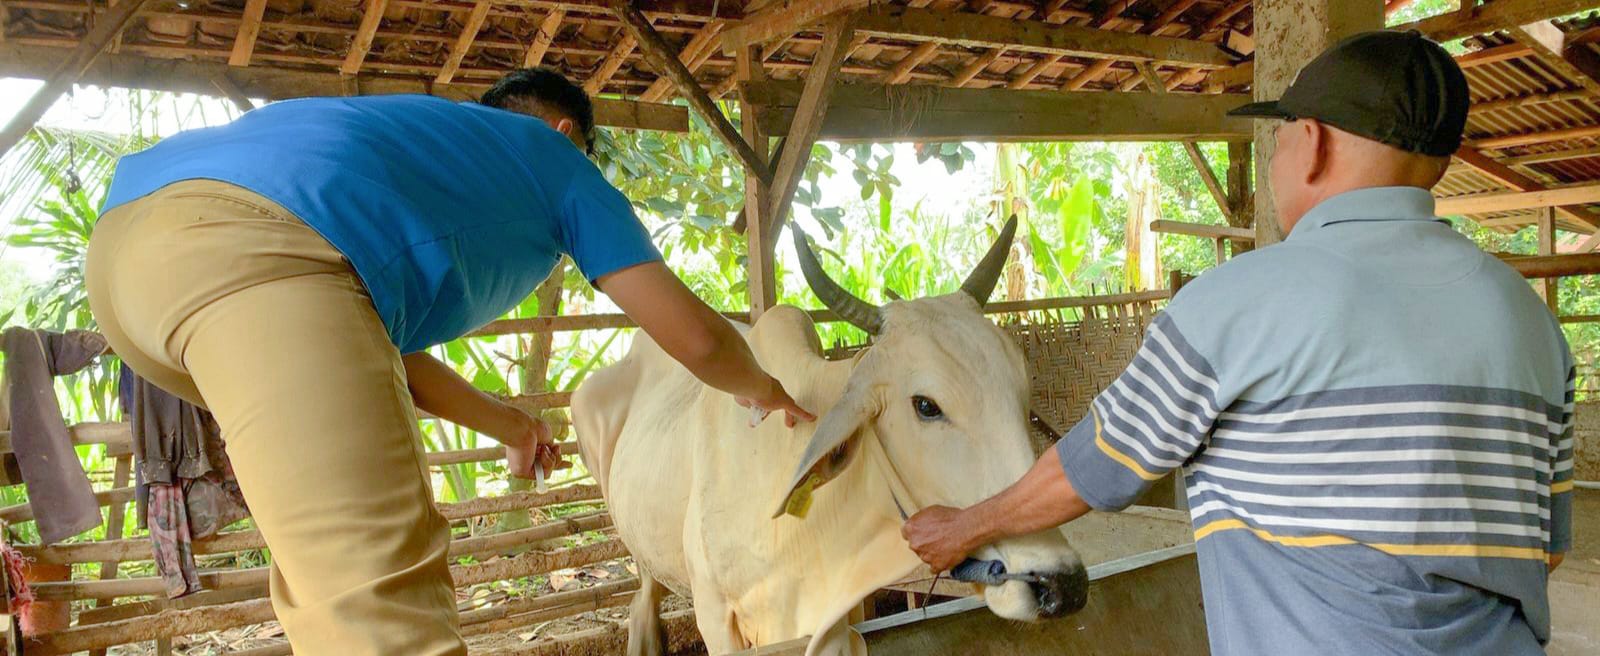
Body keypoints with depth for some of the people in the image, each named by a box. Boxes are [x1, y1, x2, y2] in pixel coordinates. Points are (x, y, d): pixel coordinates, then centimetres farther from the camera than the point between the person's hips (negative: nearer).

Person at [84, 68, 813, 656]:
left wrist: (502, 421, 56)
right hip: (258, 241, -9)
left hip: (128, 229, 10)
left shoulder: (421, 135, 42)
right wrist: (760, 388, 46)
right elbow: (693, 336, 25)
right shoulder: (556, 159, 25)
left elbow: (378, 337, 46)